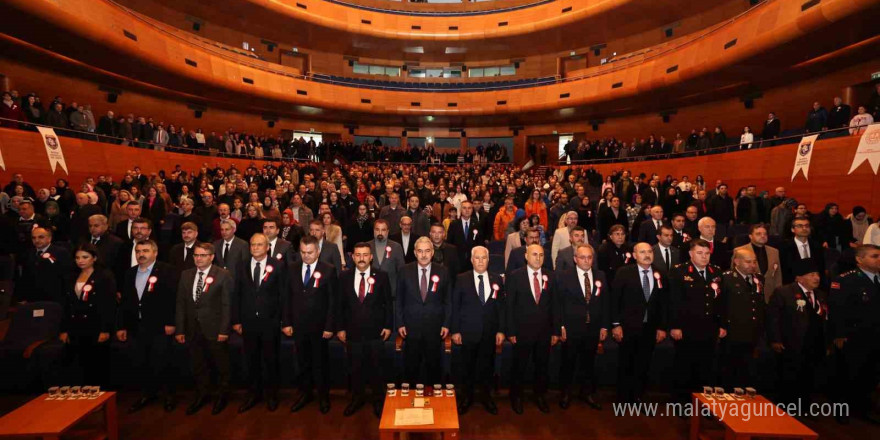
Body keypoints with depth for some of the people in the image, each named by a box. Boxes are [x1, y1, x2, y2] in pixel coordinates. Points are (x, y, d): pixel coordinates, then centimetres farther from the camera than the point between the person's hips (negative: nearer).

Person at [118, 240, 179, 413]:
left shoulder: (167, 271, -8)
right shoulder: (130, 273, 11)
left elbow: (174, 298, -11)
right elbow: (124, 301, 13)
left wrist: (171, 323, -15)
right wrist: (122, 326, 10)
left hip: (159, 327, -5)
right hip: (135, 327, 6)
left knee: (161, 364, 2)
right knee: (140, 364, 13)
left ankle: (169, 395, 21)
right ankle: (147, 393, 33)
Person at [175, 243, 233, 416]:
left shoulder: (223, 275, -9)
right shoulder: (186, 275, 6)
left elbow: (226, 305, -10)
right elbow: (180, 304, 7)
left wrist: (224, 330, -13)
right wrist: (179, 329, 3)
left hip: (214, 329, -4)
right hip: (193, 329, 4)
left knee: (221, 365, 9)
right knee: (197, 366, 16)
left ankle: (222, 395, 29)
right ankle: (201, 395, 35)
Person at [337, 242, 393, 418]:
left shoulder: (381, 276, -4)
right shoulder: (344, 277, 0)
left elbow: (388, 303, -1)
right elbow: (340, 304, 4)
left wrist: (388, 326, -4)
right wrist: (340, 328, 2)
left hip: (375, 331, -1)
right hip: (352, 331, 2)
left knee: (375, 367, 10)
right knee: (355, 368, 14)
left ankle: (378, 400, 30)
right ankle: (357, 398, 35)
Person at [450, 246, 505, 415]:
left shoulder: (497, 279, 2)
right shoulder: (462, 279, -4)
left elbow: (501, 306, 3)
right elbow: (455, 306, -3)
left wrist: (501, 330, 0)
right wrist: (455, 330, -6)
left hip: (490, 333, 2)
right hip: (467, 332, -1)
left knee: (487, 366, 14)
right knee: (467, 366, 12)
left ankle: (486, 396, 34)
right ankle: (466, 397, 32)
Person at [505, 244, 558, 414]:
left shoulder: (550, 276, 2)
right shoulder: (515, 276, -8)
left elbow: (554, 304, 4)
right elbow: (509, 306, -7)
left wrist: (555, 330, 3)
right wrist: (511, 331, -9)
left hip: (544, 331, 3)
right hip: (522, 331, -3)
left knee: (542, 366, 16)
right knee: (519, 367, 11)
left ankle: (540, 396, 37)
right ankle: (516, 397, 33)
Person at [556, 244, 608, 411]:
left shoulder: (601, 276, 4)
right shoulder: (564, 276, -8)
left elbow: (606, 303, 6)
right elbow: (558, 303, -8)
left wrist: (604, 326, 2)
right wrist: (560, 326, -10)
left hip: (593, 329, 3)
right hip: (571, 328, -3)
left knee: (589, 362, 17)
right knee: (568, 362, 11)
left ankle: (587, 392, 37)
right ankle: (565, 393, 31)